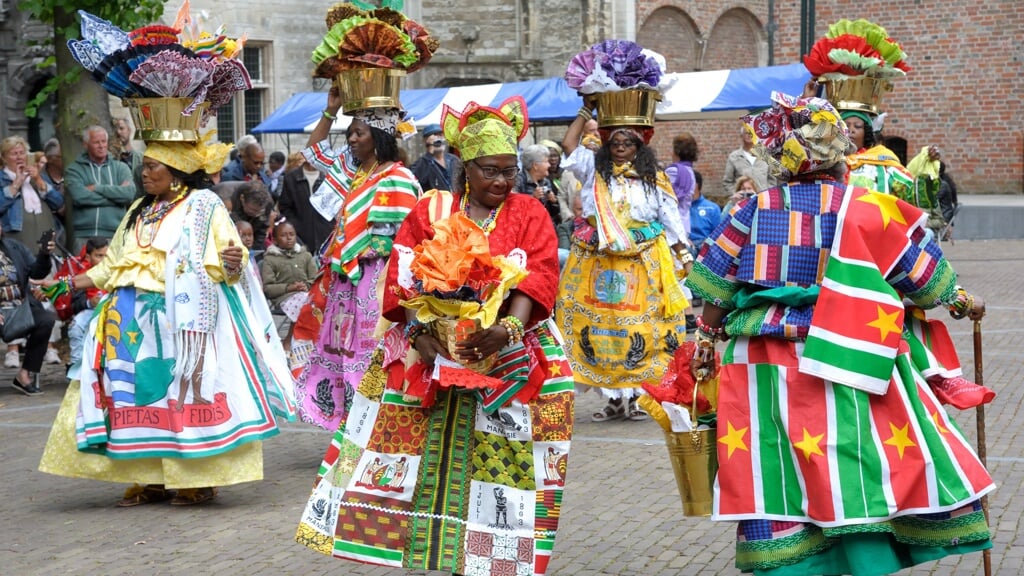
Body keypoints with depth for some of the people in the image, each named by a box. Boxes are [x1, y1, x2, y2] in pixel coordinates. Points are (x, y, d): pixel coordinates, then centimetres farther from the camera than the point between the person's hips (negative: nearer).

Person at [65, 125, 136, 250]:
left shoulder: (121, 168, 11)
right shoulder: (75, 170, 7)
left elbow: (129, 193, -5)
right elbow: (79, 196, -10)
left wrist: (97, 188, -6)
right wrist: (114, 195, -5)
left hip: (115, 235, 1)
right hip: (84, 236, -1)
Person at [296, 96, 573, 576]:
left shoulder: (529, 214, 6)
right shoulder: (431, 212, 8)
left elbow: (536, 279, -8)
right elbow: (403, 279, -1)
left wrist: (508, 329, -25)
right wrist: (418, 332, -19)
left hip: (507, 357, -1)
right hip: (432, 353, 1)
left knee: (496, 463, -3)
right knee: (434, 457, -3)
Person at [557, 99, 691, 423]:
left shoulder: (653, 178, 7)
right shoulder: (595, 171, 10)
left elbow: (671, 219, 7)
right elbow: (569, 144, 0)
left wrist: (684, 257, 2)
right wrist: (587, 110, 3)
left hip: (643, 265, -1)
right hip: (600, 265, 1)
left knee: (640, 331, -3)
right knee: (602, 329, 0)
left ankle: (636, 396, 4)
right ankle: (614, 399, 6)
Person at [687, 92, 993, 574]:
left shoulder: (755, 212, 1)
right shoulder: (867, 209, -5)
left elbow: (716, 288, 5)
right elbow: (923, 274, 6)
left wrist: (707, 338, 18)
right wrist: (960, 300, 23)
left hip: (765, 368, 2)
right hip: (840, 367, -2)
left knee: (773, 480, 5)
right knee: (861, 475, 5)